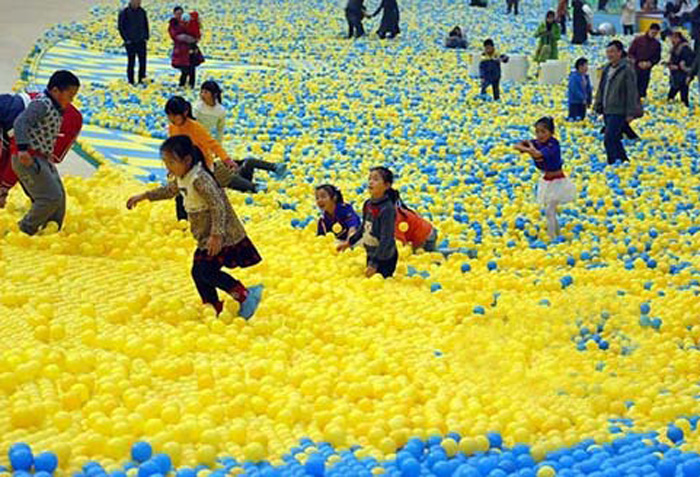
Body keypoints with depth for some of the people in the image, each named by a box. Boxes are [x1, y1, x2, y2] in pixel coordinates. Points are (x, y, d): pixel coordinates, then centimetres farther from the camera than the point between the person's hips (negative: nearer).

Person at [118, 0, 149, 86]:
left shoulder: (142, 12, 5)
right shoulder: (124, 13, -7)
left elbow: (146, 26, 13)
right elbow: (121, 27, -5)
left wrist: (146, 37, 3)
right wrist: (126, 39, -10)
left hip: (141, 41, 3)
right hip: (130, 42, -3)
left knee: (143, 61, 0)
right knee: (131, 62, 0)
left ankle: (141, 80, 9)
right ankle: (131, 81, 7)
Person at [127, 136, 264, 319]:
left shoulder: (200, 179, -24)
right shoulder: (181, 178, 7)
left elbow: (218, 206, -29)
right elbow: (168, 190, 29)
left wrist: (216, 235, -35)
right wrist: (144, 196, 27)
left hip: (223, 236, -10)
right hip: (206, 237, 10)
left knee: (205, 271, -18)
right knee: (198, 272, 11)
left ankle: (244, 295, -13)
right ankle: (215, 308, 23)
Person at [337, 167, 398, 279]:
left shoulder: (387, 209, -23)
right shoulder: (368, 204, 0)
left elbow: (386, 239, -25)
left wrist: (374, 264, -27)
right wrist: (349, 242, 23)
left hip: (384, 258, -8)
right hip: (371, 254, 8)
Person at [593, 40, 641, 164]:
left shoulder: (627, 69, -11)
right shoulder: (607, 69, 12)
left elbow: (631, 92, -13)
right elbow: (601, 89, 20)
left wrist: (630, 113, -15)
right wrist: (598, 106, 15)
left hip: (618, 112, -8)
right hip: (607, 111, 8)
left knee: (609, 139, -15)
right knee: (614, 139, 15)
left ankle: (612, 163, -10)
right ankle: (624, 160, 30)